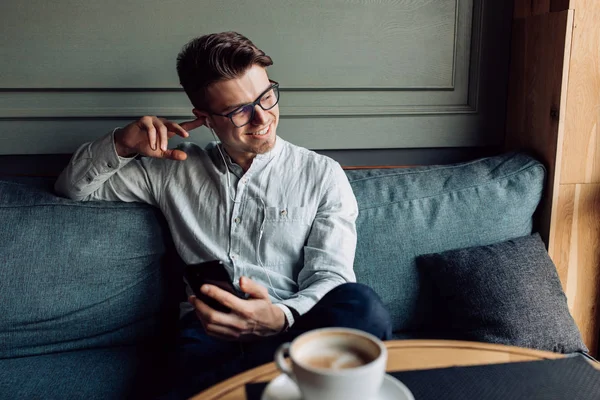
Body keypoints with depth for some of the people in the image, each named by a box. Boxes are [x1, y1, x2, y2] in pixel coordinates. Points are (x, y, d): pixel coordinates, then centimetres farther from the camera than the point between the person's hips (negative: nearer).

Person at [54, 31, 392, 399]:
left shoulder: (322, 175, 8)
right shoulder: (174, 171, 15)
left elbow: (329, 277, -1)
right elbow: (73, 187, 24)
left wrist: (279, 318, -23)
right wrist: (122, 146, 2)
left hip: (290, 328, 3)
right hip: (207, 333, -2)